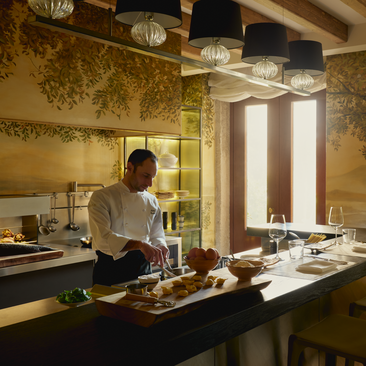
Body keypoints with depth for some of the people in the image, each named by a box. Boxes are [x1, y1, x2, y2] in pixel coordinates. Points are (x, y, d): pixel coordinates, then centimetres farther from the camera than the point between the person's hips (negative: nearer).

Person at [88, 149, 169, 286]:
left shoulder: (152, 201, 12)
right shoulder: (101, 197, -5)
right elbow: (103, 238, -18)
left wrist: (160, 247, -5)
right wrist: (139, 244, -30)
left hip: (143, 269, 4)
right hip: (111, 271, -4)